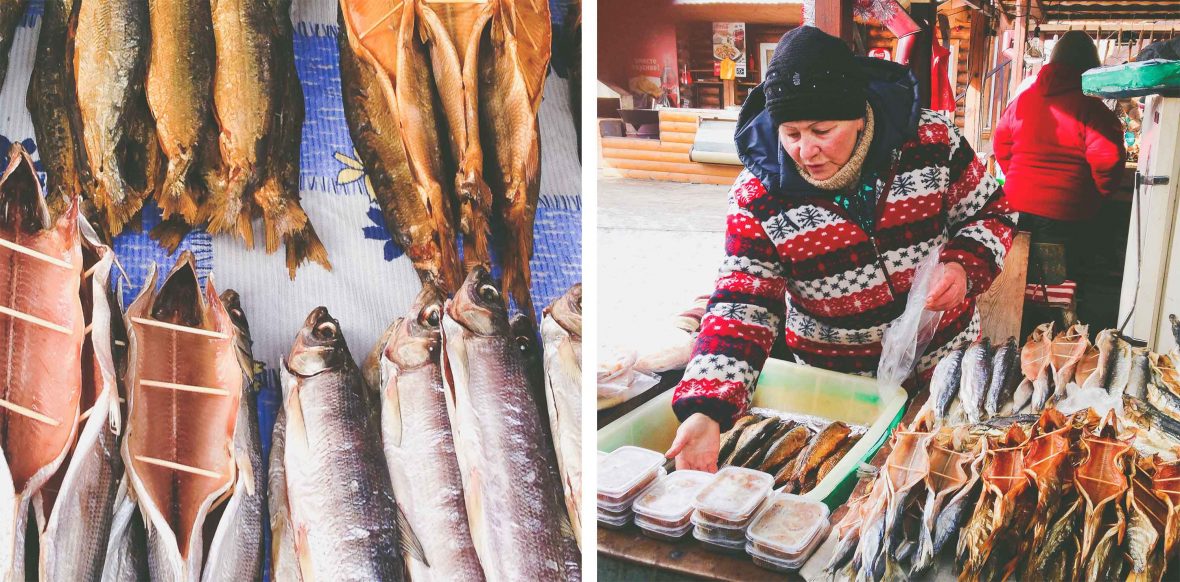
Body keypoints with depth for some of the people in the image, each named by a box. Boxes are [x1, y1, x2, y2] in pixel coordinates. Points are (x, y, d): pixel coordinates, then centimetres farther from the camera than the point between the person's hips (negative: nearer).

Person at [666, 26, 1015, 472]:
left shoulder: (931, 140, -17)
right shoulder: (758, 197, -20)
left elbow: (989, 213, -1)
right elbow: (741, 309, -21)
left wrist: (966, 268, -24)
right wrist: (705, 413, -36)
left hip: (947, 362, 1)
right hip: (838, 386, -1)